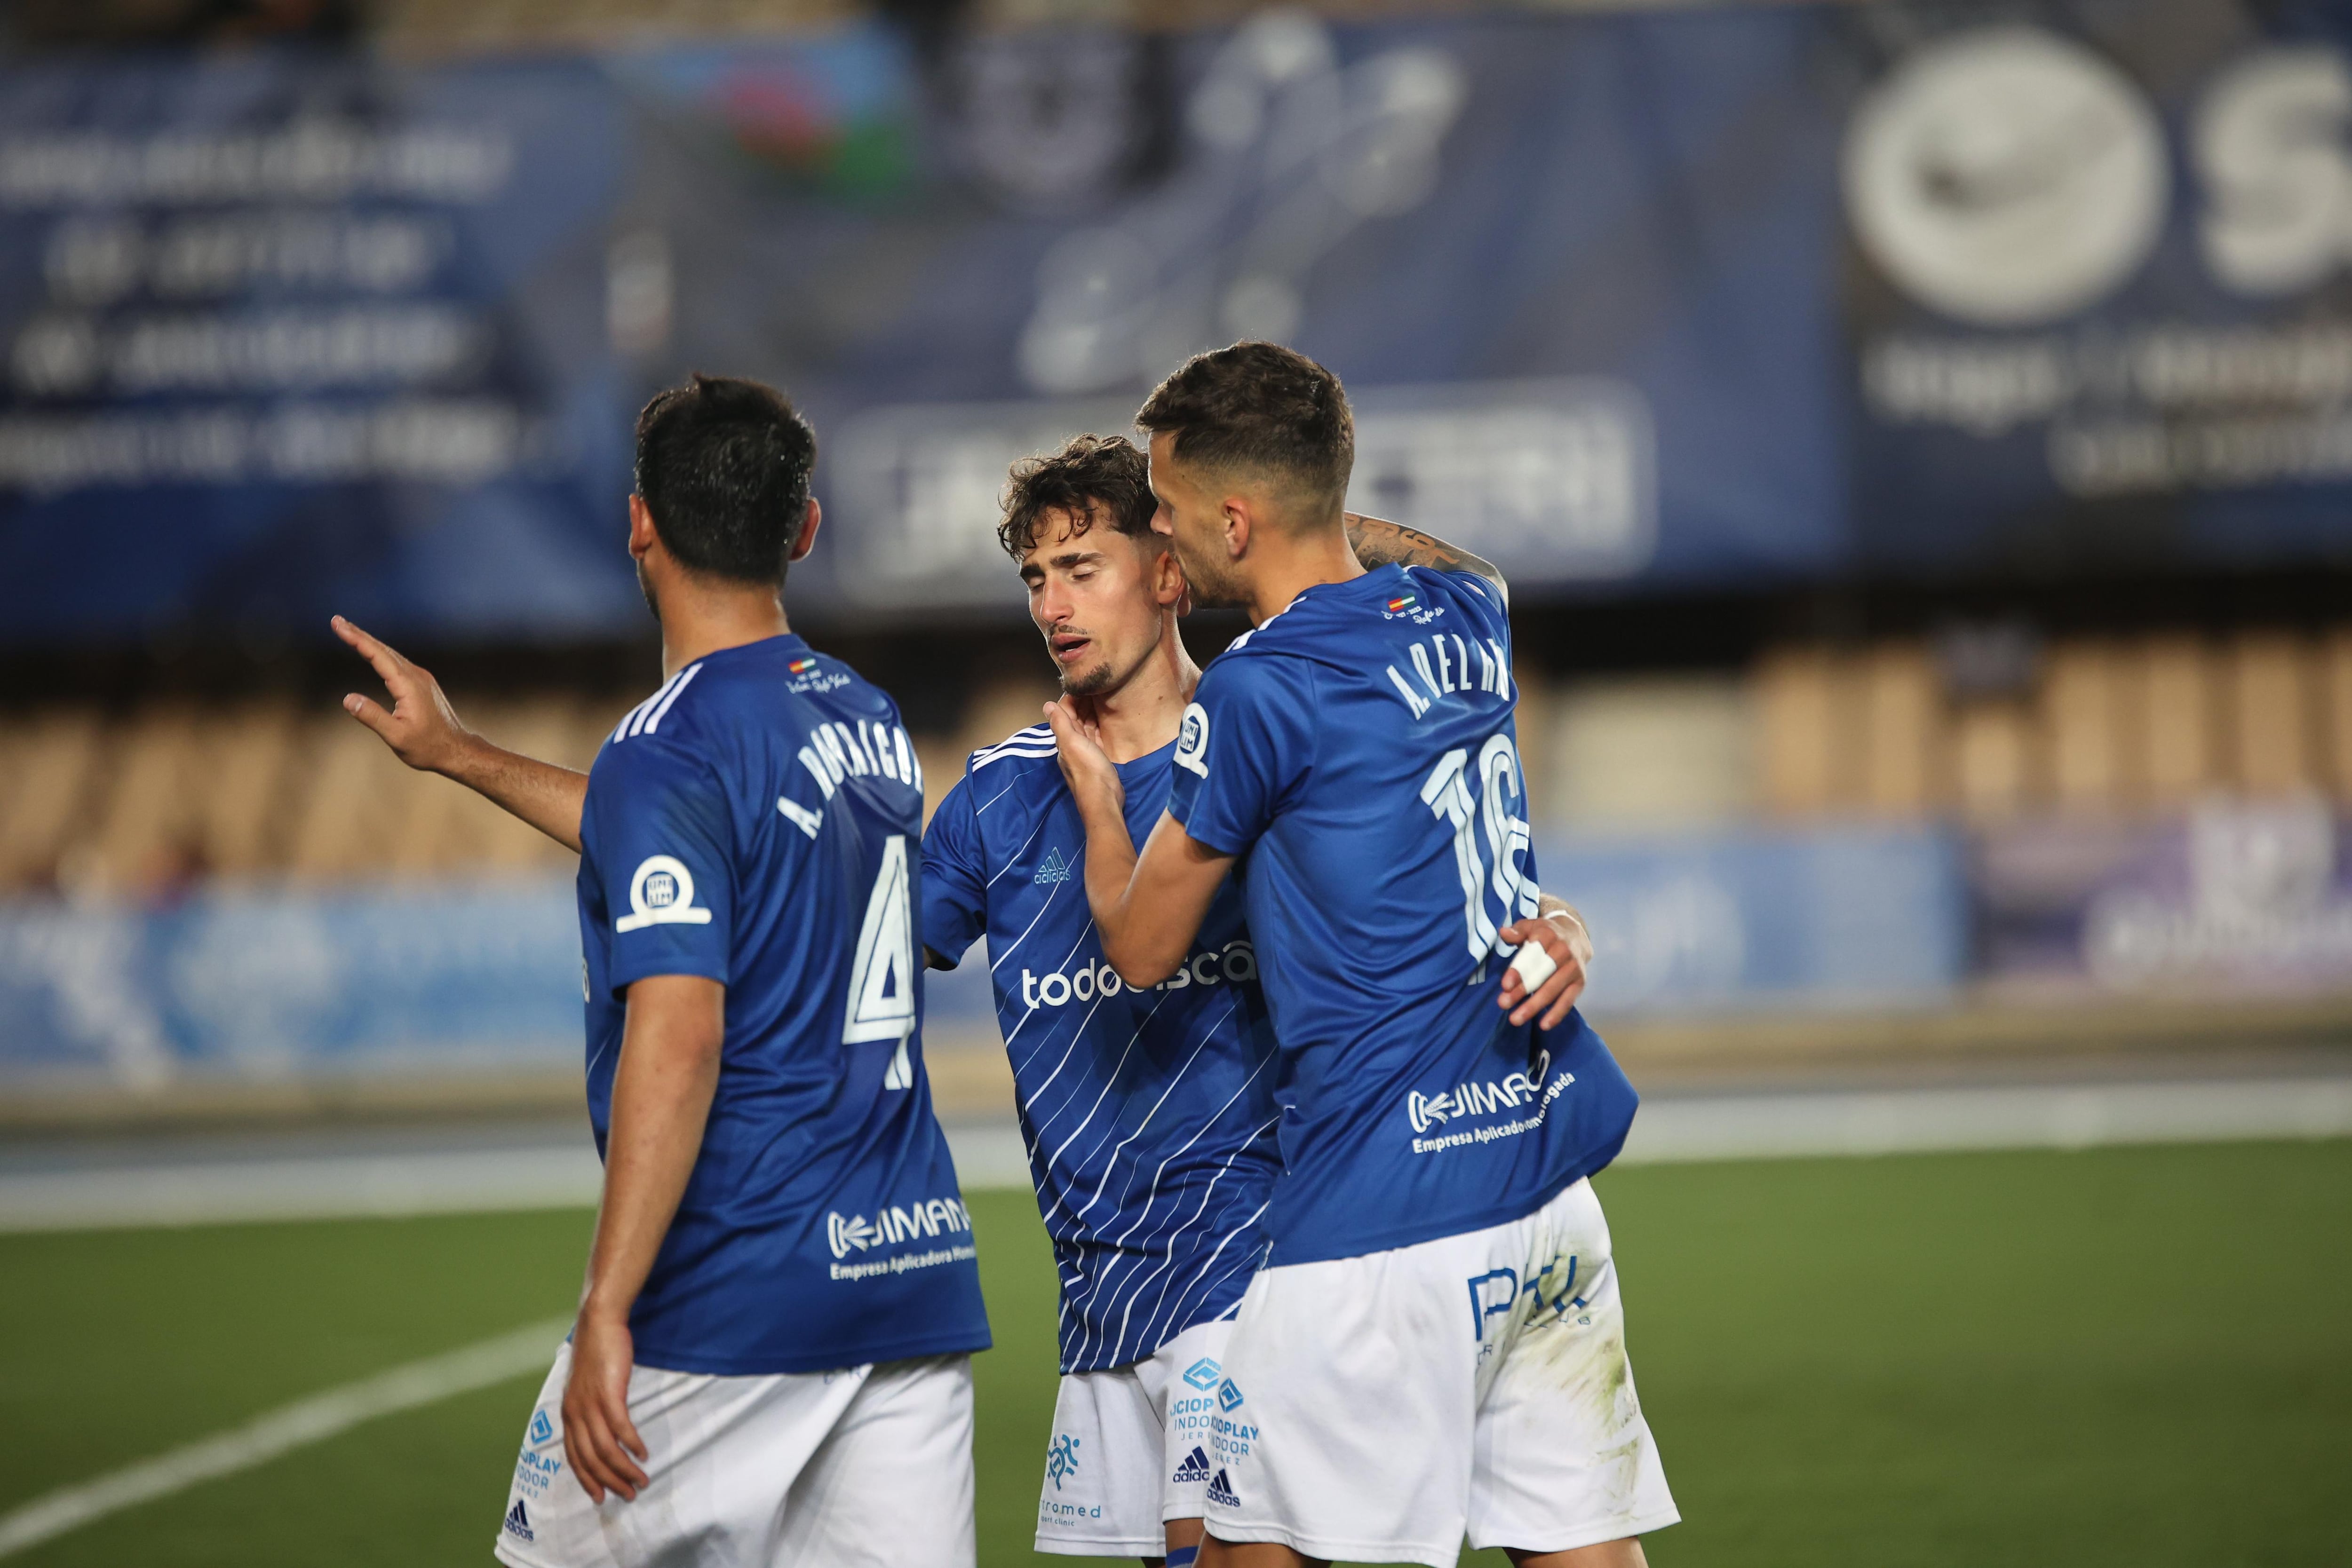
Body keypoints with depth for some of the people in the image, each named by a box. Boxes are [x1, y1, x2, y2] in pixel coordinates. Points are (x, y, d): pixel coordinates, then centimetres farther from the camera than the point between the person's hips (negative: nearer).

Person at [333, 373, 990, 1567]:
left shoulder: (669, 749, -11)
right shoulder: (869, 721, 14)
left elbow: (677, 1036, -21)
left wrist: (608, 1310, -23)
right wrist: (461, 755, 40)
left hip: (730, 1306, -7)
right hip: (916, 1274, 7)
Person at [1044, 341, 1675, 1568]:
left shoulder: (1253, 696, -12)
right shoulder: (1468, 616, 9)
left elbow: (1141, 949, 1)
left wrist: (1097, 802, 18)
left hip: (1387, 1217, -7)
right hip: (1556, 1179, 7)